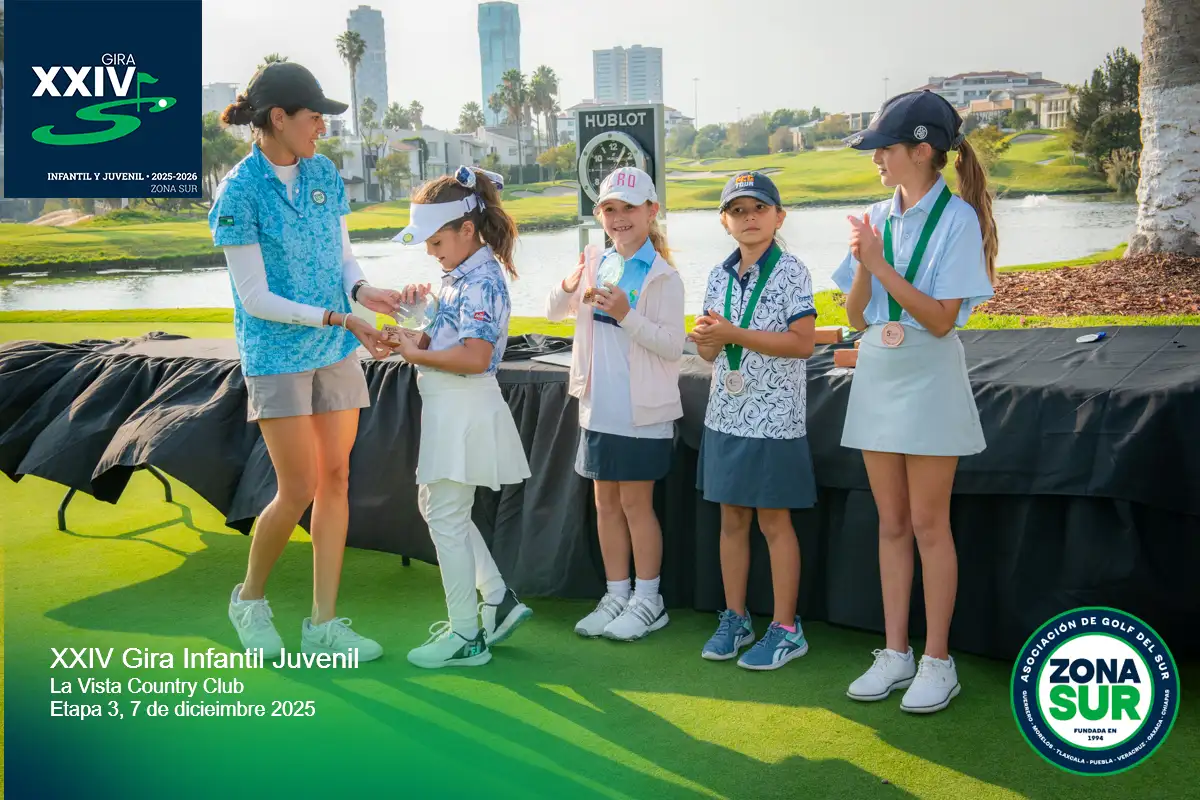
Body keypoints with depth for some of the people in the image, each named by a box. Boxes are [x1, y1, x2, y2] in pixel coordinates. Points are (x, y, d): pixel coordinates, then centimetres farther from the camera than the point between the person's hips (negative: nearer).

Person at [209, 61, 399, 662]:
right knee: (299, 490, -4)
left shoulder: (324, 173, 5)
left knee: (335, 480, 5)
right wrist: (337, 318, -19)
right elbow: (254, 298, -14)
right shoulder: (239, 193, -13)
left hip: (336, 352, 6)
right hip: (276, 356, -6)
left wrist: (363, 291, -11)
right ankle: (249, 598, 23)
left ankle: (324, 624, 14)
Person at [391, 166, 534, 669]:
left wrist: (417, 354, -16)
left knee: (447, 519, -1)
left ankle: (465, 637, 11)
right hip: (447, 411, 10)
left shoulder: (481, 282, -19)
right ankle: (498, 600, 25)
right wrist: (420, 304, 3)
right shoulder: (460, 275, 12)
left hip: (465, 413, -10)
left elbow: (475, 357, -27)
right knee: (435, 506, 19)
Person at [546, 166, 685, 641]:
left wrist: (627, 315, -26)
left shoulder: (662, 276, -9)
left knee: (635, 502, 2)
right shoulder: (597, 267, 8)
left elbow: (673, 345, -15)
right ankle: (616, 596, 25)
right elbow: (553, 313, 14)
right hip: (598, 407, 6)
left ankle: (648, 601, 16)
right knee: (606, 502, 12)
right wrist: (567, 287, -7)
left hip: (642, 411, -6)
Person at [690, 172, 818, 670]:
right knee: (732, 519, 12)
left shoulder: (791, 272, -8)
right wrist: (705, 340, -12)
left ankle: (786, 629, 13)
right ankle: (735, 619, 24)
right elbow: (710, 353, 12)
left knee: (773, 521, 2)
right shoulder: (719, 276, 9)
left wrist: (734, 333, -21)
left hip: (773, 418, -5)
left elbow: (803, 342, -18)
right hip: (726, 416, 6)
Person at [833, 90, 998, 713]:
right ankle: (895, 653, 20)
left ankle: (937, 662, 11)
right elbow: (856, 316, 6)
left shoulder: (957, 218, -9)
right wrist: (861, 266, -12)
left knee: (928, 524, 0)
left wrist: (882, 266, -19)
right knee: (892, 524, 10)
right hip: (877, 377, 6)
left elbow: (941, 318, -16)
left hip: (929, 380, -6)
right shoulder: (878, 217, 8)